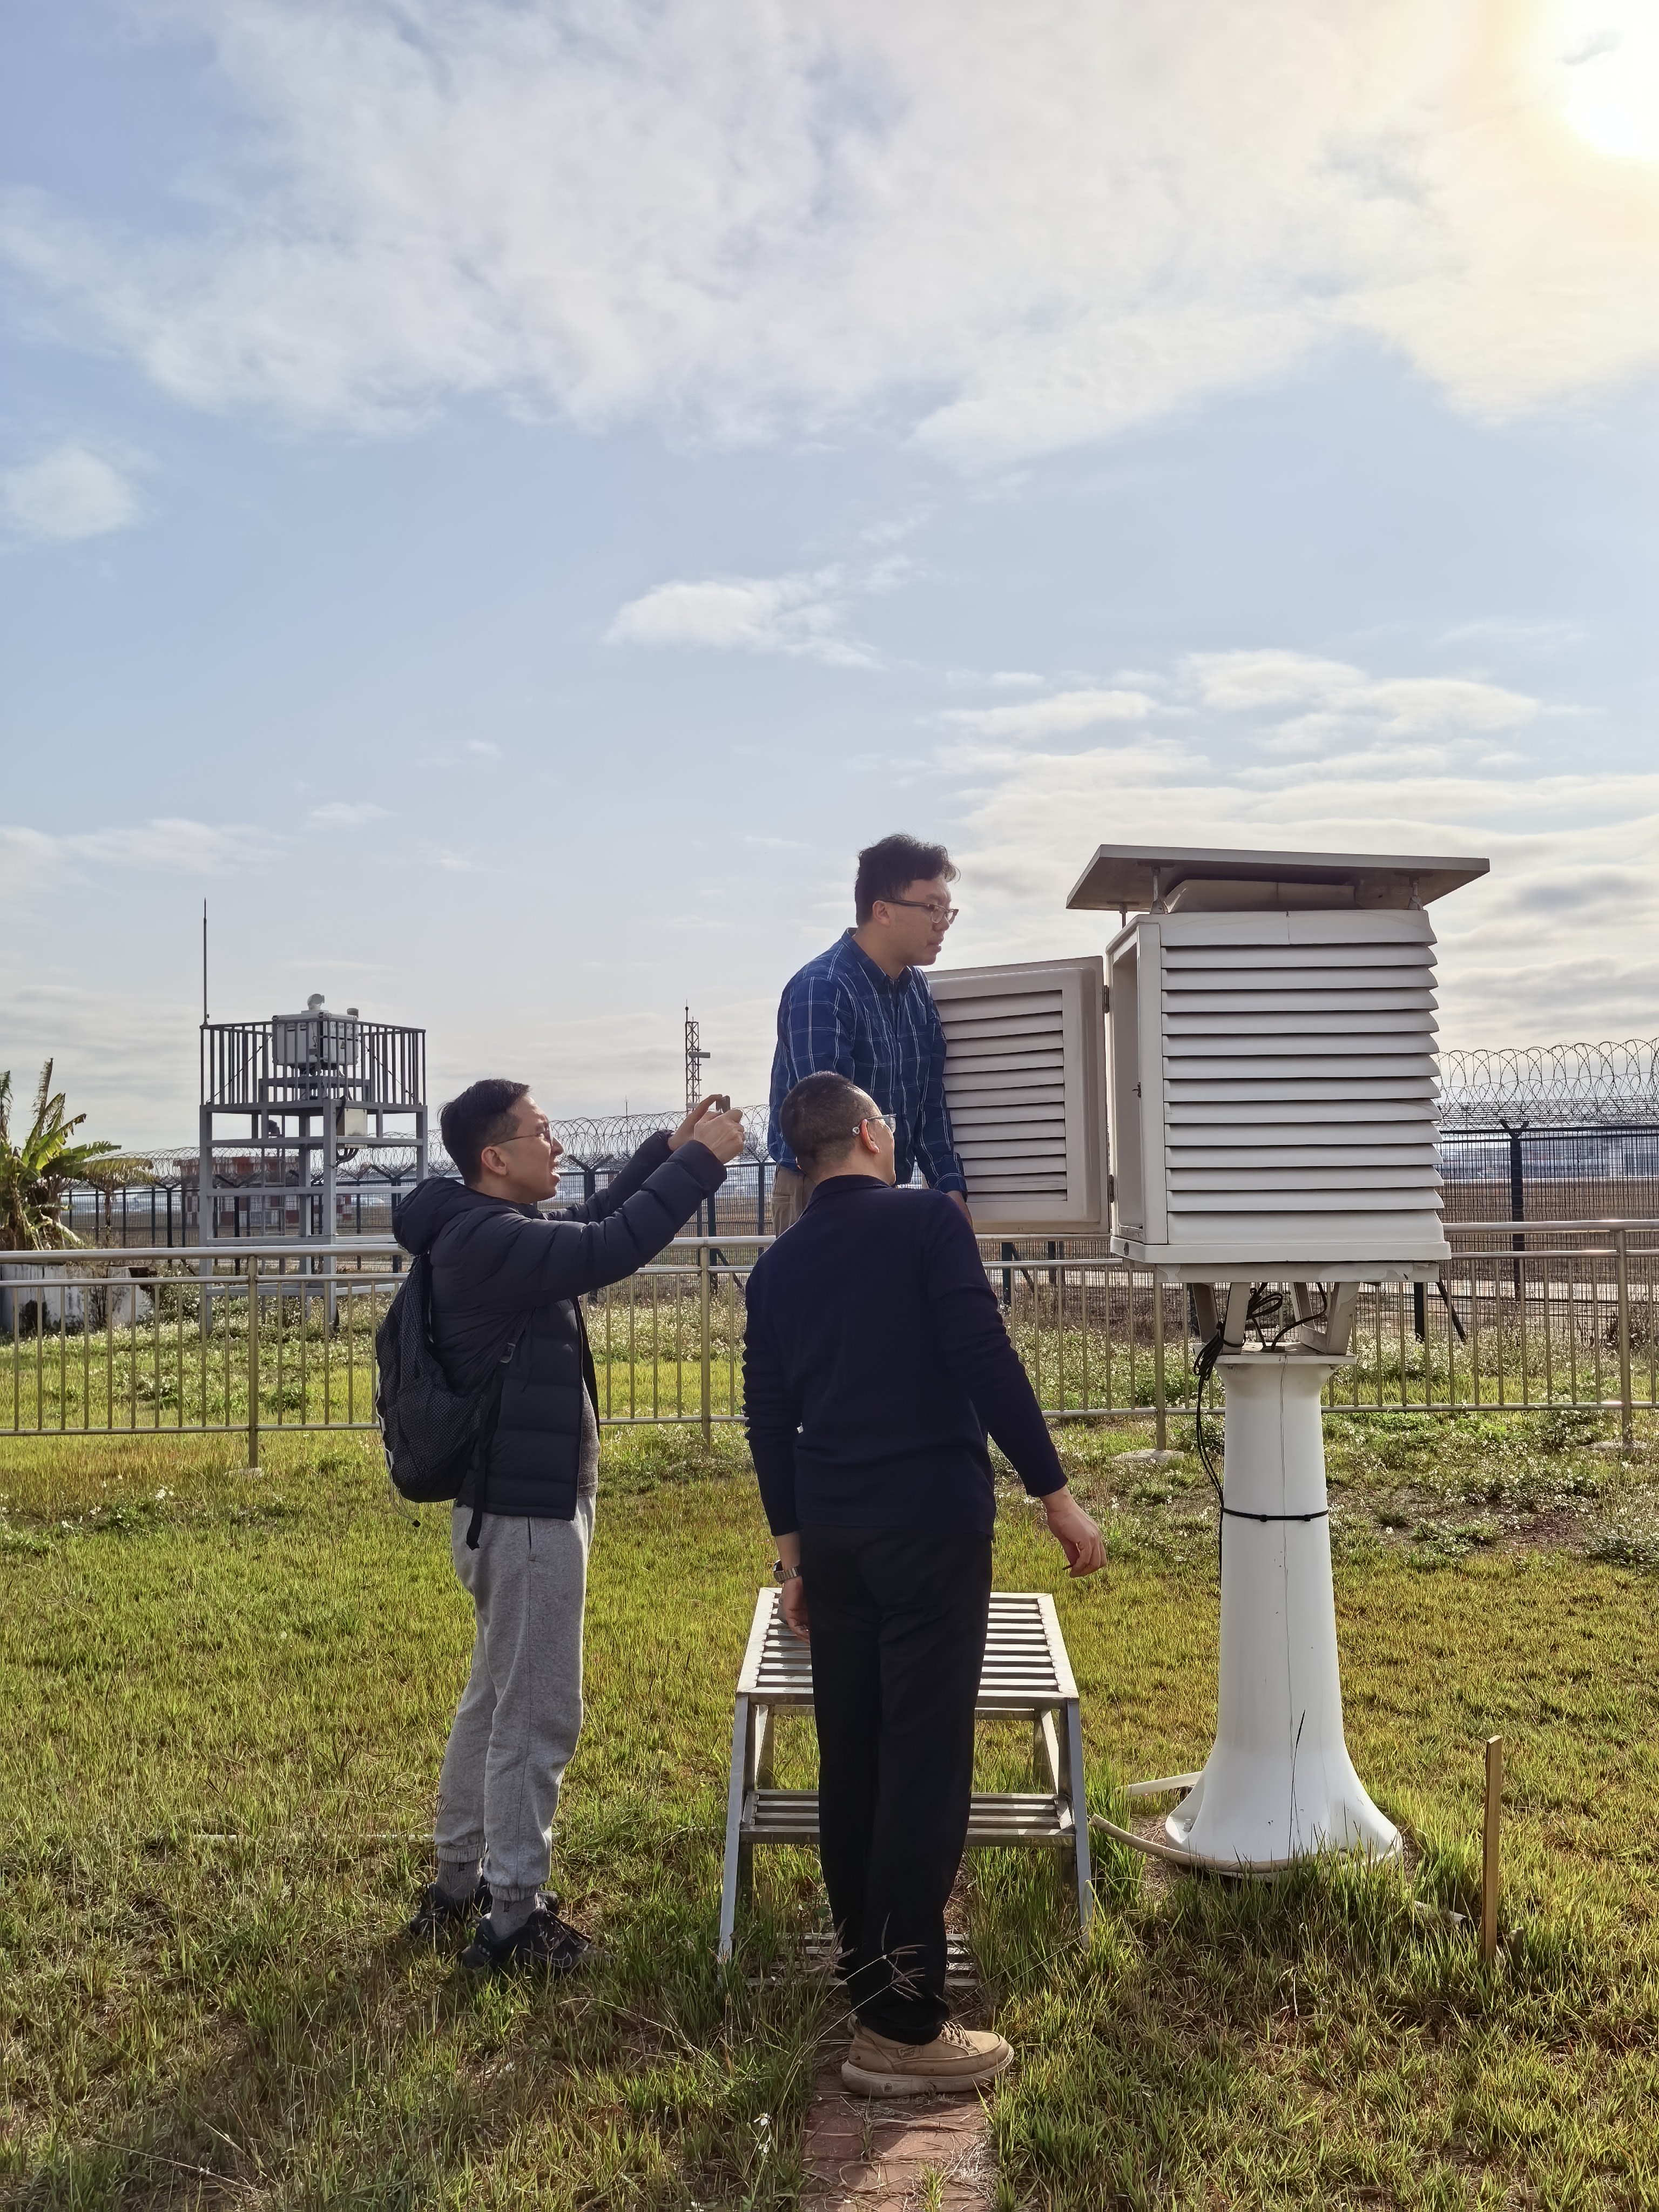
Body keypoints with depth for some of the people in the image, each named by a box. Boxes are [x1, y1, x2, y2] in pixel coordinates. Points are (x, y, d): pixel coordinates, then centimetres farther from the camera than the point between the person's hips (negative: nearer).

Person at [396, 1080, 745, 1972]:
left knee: (494, 1698, 21)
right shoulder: (485, 1241, -23)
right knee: (537, 1715, -1)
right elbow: (611, 1249, -31)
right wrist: (699, 1162, -21)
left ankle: (458, 1884, 35)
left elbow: (591, 1224, 22)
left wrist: (668, 1152, 14)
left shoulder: (486, 1231, 9)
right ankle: (512, 1919, 11)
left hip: (519, 1503, 11)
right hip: (525, 1511, -11)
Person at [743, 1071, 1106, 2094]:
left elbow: (768, 1417, 13)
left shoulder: (778, 1264, 10)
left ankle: (867, 1963, 27)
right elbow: (985, 1359, -15)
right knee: (925, 1762, -3)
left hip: (831, 1537, 6)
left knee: (851, 1759, 15)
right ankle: (901, 2027, 1)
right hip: (932, 1526, -6)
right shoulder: (927, 1220, -7)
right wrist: (1056, 1493, -9)